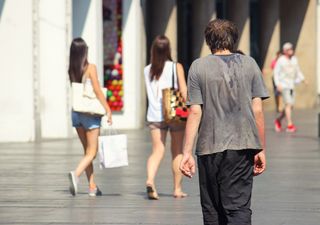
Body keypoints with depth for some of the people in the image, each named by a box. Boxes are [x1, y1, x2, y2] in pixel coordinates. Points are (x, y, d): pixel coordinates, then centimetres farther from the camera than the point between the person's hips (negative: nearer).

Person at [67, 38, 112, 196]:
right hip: (90, 112, -5)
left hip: (76, 112, 5)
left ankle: (92, 186, 16)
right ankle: (76, 174, -26)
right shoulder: (90, 68, -10)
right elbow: (98, 91, -12)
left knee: (88, 150, 14)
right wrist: (108, 110, -8)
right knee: (91, 152, -1)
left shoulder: (71, 70, 3)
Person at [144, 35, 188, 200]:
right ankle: (177, 189, 16)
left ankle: (150, 180, -26)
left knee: (157, 151, 0)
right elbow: (184, 92, -6)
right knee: (177, 152, 11)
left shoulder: (147, 70, 4)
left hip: (154, 116, 2)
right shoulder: (176, 67, -5)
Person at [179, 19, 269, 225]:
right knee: (239, 207, -3)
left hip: (210, 147, 0)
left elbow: (195, 112, -5)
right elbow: (258, 110, 2)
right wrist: (261, 150, 8)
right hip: (243, 146, 1)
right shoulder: (249, 64, 4)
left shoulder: (199, 67, 0)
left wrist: (187, 152, -3)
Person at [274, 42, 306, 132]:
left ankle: (278, 120, 24)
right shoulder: (281, 60, -7)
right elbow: (276, 73, -7)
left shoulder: (294, 59, 9)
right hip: (283, 86, -6)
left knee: (291, 105, 5)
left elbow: (298, 71, 17)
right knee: (288, 104, -15)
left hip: (292, 85, 6)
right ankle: (290, 125, -15)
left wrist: (303, 79, 2)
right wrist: (278, 84, -17)